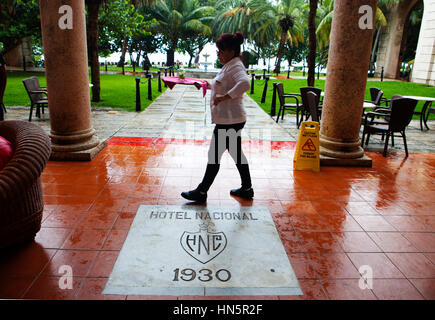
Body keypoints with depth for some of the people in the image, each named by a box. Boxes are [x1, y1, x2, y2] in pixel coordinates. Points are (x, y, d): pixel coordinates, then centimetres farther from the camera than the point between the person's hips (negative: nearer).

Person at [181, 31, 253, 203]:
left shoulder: (236, 66, -15)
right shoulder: (229, 66, 16)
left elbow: (245, 83, -36)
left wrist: (224, 97, -31)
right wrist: (207, 85, 26)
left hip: (229, 121, -10)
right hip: (231, 120, 10)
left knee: (214, 155, -2)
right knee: (237, 153, 16)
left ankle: (201, 192, 10)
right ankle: (246, 189, 27)